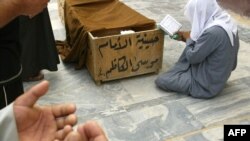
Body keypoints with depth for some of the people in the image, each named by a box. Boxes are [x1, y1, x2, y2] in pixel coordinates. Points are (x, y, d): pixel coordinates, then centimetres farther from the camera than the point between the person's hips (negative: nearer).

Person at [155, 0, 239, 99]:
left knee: (160, 80, -4)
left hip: (207, 83, -9)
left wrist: (189, 39, -3)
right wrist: (192, 39, 12)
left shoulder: (212, 32, -30)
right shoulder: (226, 22, -1)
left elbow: (192, 57, -19)